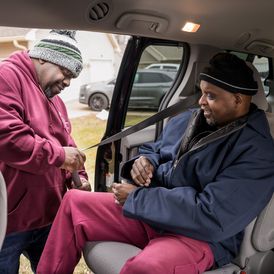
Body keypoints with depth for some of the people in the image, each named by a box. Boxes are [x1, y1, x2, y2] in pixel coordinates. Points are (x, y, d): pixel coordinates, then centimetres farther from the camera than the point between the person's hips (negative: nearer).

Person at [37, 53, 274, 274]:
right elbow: (153, 149, 22)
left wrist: (136, 198, -19)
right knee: (74, 202, 2)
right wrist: (144, 161, -6)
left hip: (200, 236, -7)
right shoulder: (187, 120, 7)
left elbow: (210, 218, -25)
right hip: (149, 211, 8)